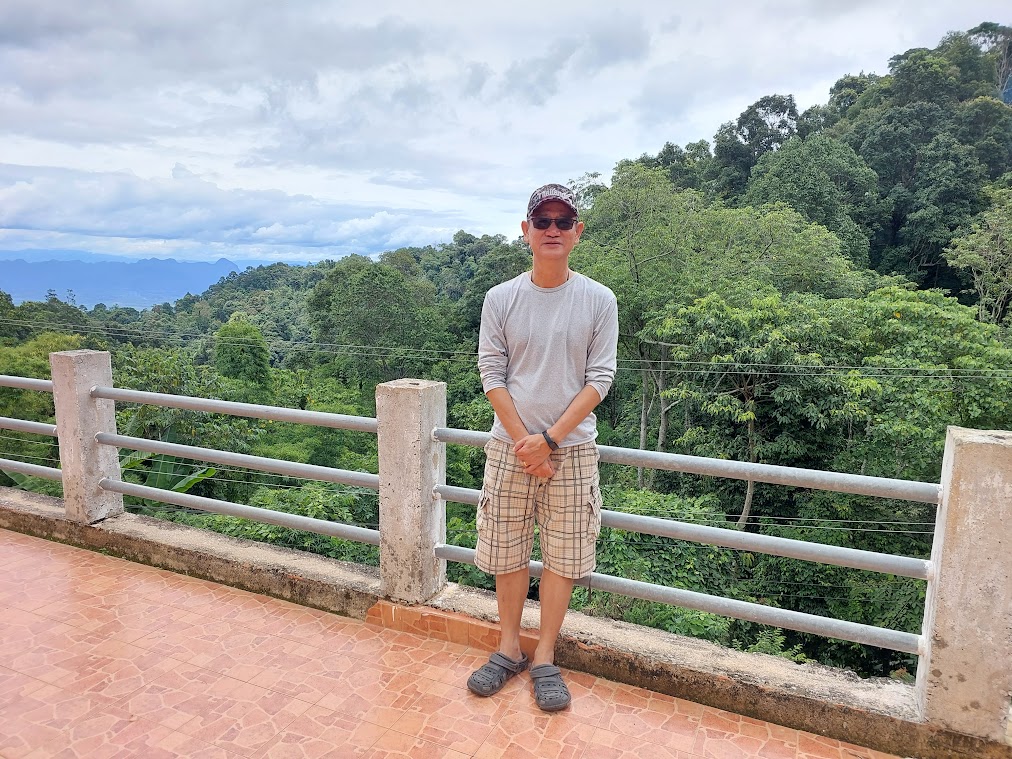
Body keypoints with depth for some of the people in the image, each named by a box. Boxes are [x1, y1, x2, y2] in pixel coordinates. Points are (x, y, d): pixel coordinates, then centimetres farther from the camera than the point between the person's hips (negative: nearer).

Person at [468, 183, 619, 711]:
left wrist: (549, 439, -13)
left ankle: (544, 658, 23)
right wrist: (522, 441, -11)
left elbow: (599, 379, -5)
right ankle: (509, 648, 29)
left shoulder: (599, 300, -2)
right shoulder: (500, 299, 1)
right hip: (509, 445, 1)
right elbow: (492, 375, -2)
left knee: (562, 554, 6)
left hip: (572, 448, -1)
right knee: (506, 550, 10)